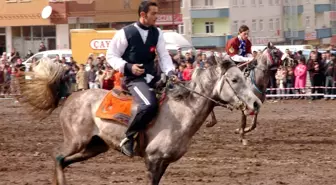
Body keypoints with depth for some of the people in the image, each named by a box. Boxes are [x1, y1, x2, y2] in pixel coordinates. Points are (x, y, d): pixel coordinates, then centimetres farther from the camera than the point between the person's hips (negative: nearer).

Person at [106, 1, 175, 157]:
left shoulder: (157, 33, 9)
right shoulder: (125, 33, -6)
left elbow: (164, 56, 5)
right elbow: (111, 56, -2)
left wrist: (170, 72, -15)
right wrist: (128, 67, -18)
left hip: (152, 77, 7)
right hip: (133, 78, -7)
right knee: (150, 104, -34)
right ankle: (128, 138, -21)